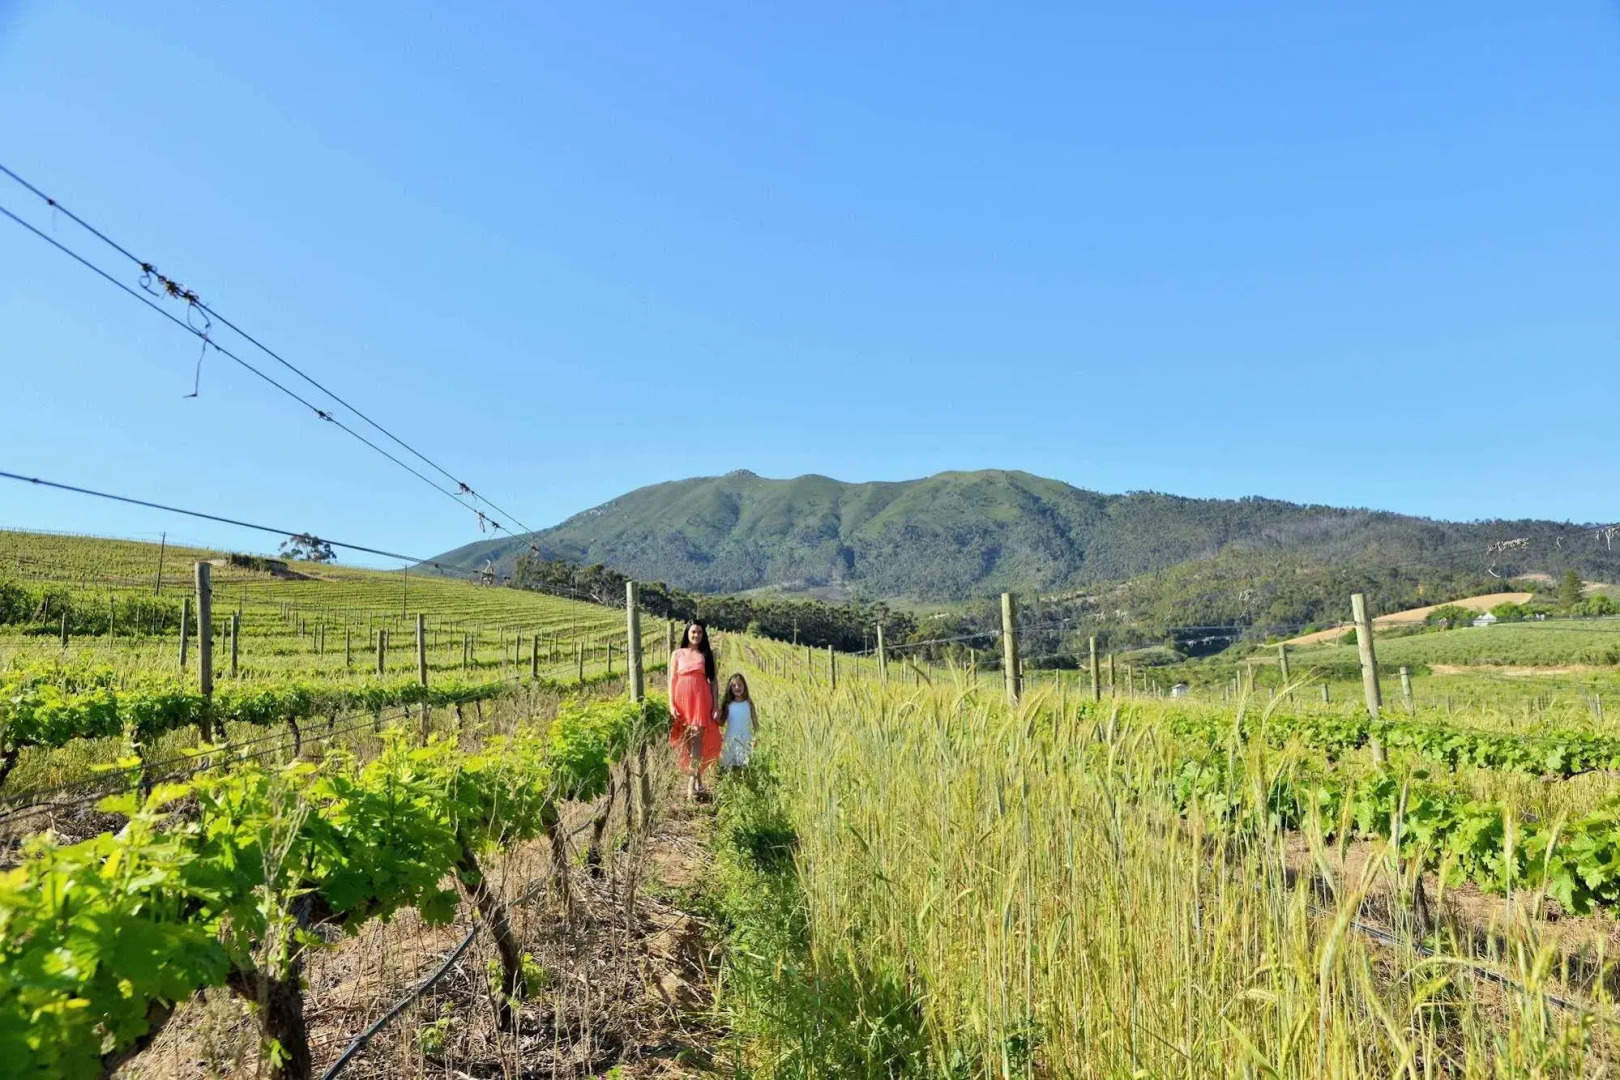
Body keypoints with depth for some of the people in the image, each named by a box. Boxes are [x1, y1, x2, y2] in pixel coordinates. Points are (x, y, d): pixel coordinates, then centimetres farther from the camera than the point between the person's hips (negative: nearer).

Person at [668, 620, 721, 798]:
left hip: (701, 700, -1)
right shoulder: (677, 654, 8)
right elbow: (672, 680, 6)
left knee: (697, 739, -10)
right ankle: (698, 781, 16)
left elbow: (714, 681, 6)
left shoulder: (708, 654, 8)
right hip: (682, 700, 1)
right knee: (686, 742, 5)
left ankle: (691, 784, -14)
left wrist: (716, 706, -1)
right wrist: (671, 705, -3)